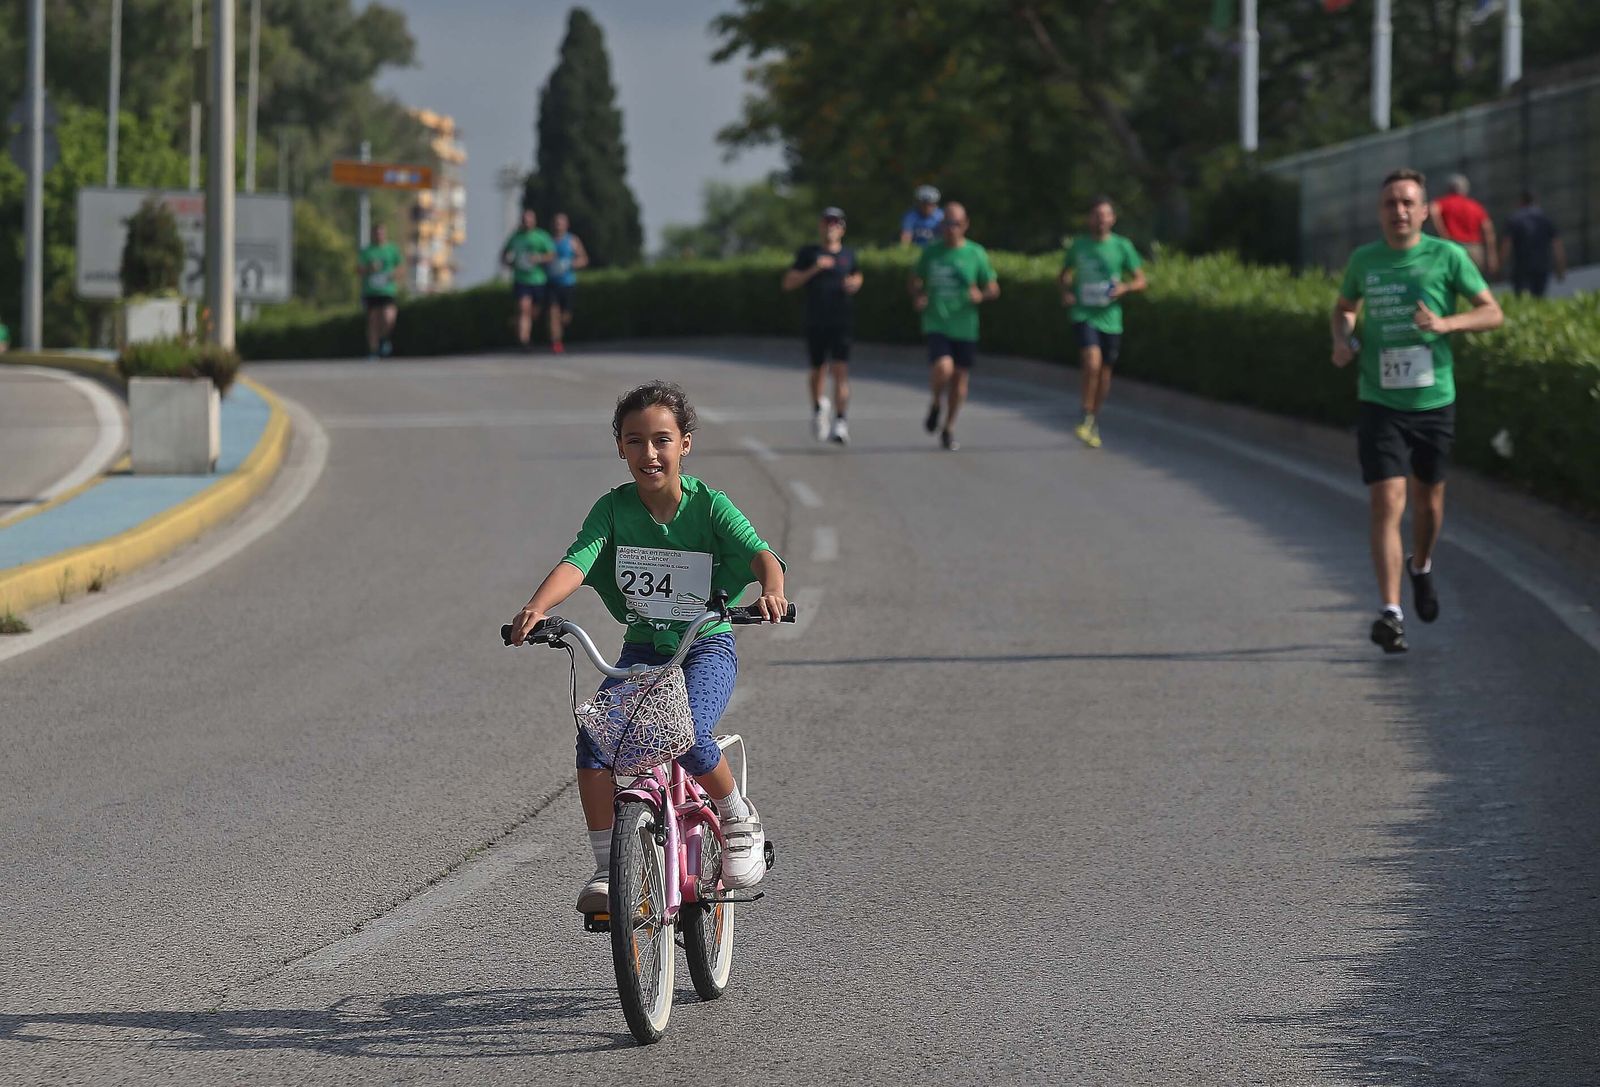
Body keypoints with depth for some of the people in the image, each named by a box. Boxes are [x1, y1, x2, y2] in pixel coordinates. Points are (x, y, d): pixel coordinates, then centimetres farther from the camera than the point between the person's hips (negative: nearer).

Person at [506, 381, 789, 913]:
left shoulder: (709, 505, -9)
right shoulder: (614, 509, -4)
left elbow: (761, 554, -22)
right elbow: (575, 564, -18)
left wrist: (771, 589, -46)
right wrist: (536, 607, -39)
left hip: (706, 648, -3)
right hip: (643, 649, 3)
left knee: (689, 738, -29)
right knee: (593, 739, -21)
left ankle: (739, 821, 0)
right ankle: (605, 865, -8)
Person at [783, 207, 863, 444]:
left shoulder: (848, 254, 9)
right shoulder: (808, 253, 4)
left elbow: (857, 275, 28)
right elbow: (788, 282, -2)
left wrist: (854, 283, 4)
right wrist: (814, 269, -14)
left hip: (842, 322, 0)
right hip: (815, 323, 0)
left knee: (841, 371, -12)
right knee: (818, 370, 12)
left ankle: (840, 423, -16)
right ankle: (818, 407, 41)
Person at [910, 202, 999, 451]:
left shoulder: (976, 253, 1)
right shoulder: (931, 252, 4)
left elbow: (993, 288, 6)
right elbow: (916, 281, 17)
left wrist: (981, 295, -17)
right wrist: (917, 298, -5)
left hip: (965, 327, 1)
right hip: (936, 324, -1)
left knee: (960, 379, 6)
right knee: (943, 368, -23)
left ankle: (949, 429, 25)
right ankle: (936, 404, 10)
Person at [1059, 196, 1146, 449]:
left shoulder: (1122, 247, 1)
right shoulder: (1078, 245, 3)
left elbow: (1140, 280, 6)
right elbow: (1065, 273, 20)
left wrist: (1124, 288, -14)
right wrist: (1065, 291, 1)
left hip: (1110, 319, 1)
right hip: (1083, 316, -1)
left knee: (1105, 371, 9)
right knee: (1092, 362, -23)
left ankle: (1095, 425, 28)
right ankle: (1087, 418, -10)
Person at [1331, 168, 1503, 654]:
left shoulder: (1447, 256, -4)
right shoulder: (1363, 260, 3)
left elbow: (1493, 312, -3)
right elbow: (1344, 307, 22)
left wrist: (1445, 324, -20)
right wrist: (1342, 338, 0)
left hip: (1434, 400, 0)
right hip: (1380, 404, 0)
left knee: (1429, 497, 17)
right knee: (1387, 501, -13)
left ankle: (1421, 567, 49)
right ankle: (1391, 613, -17)